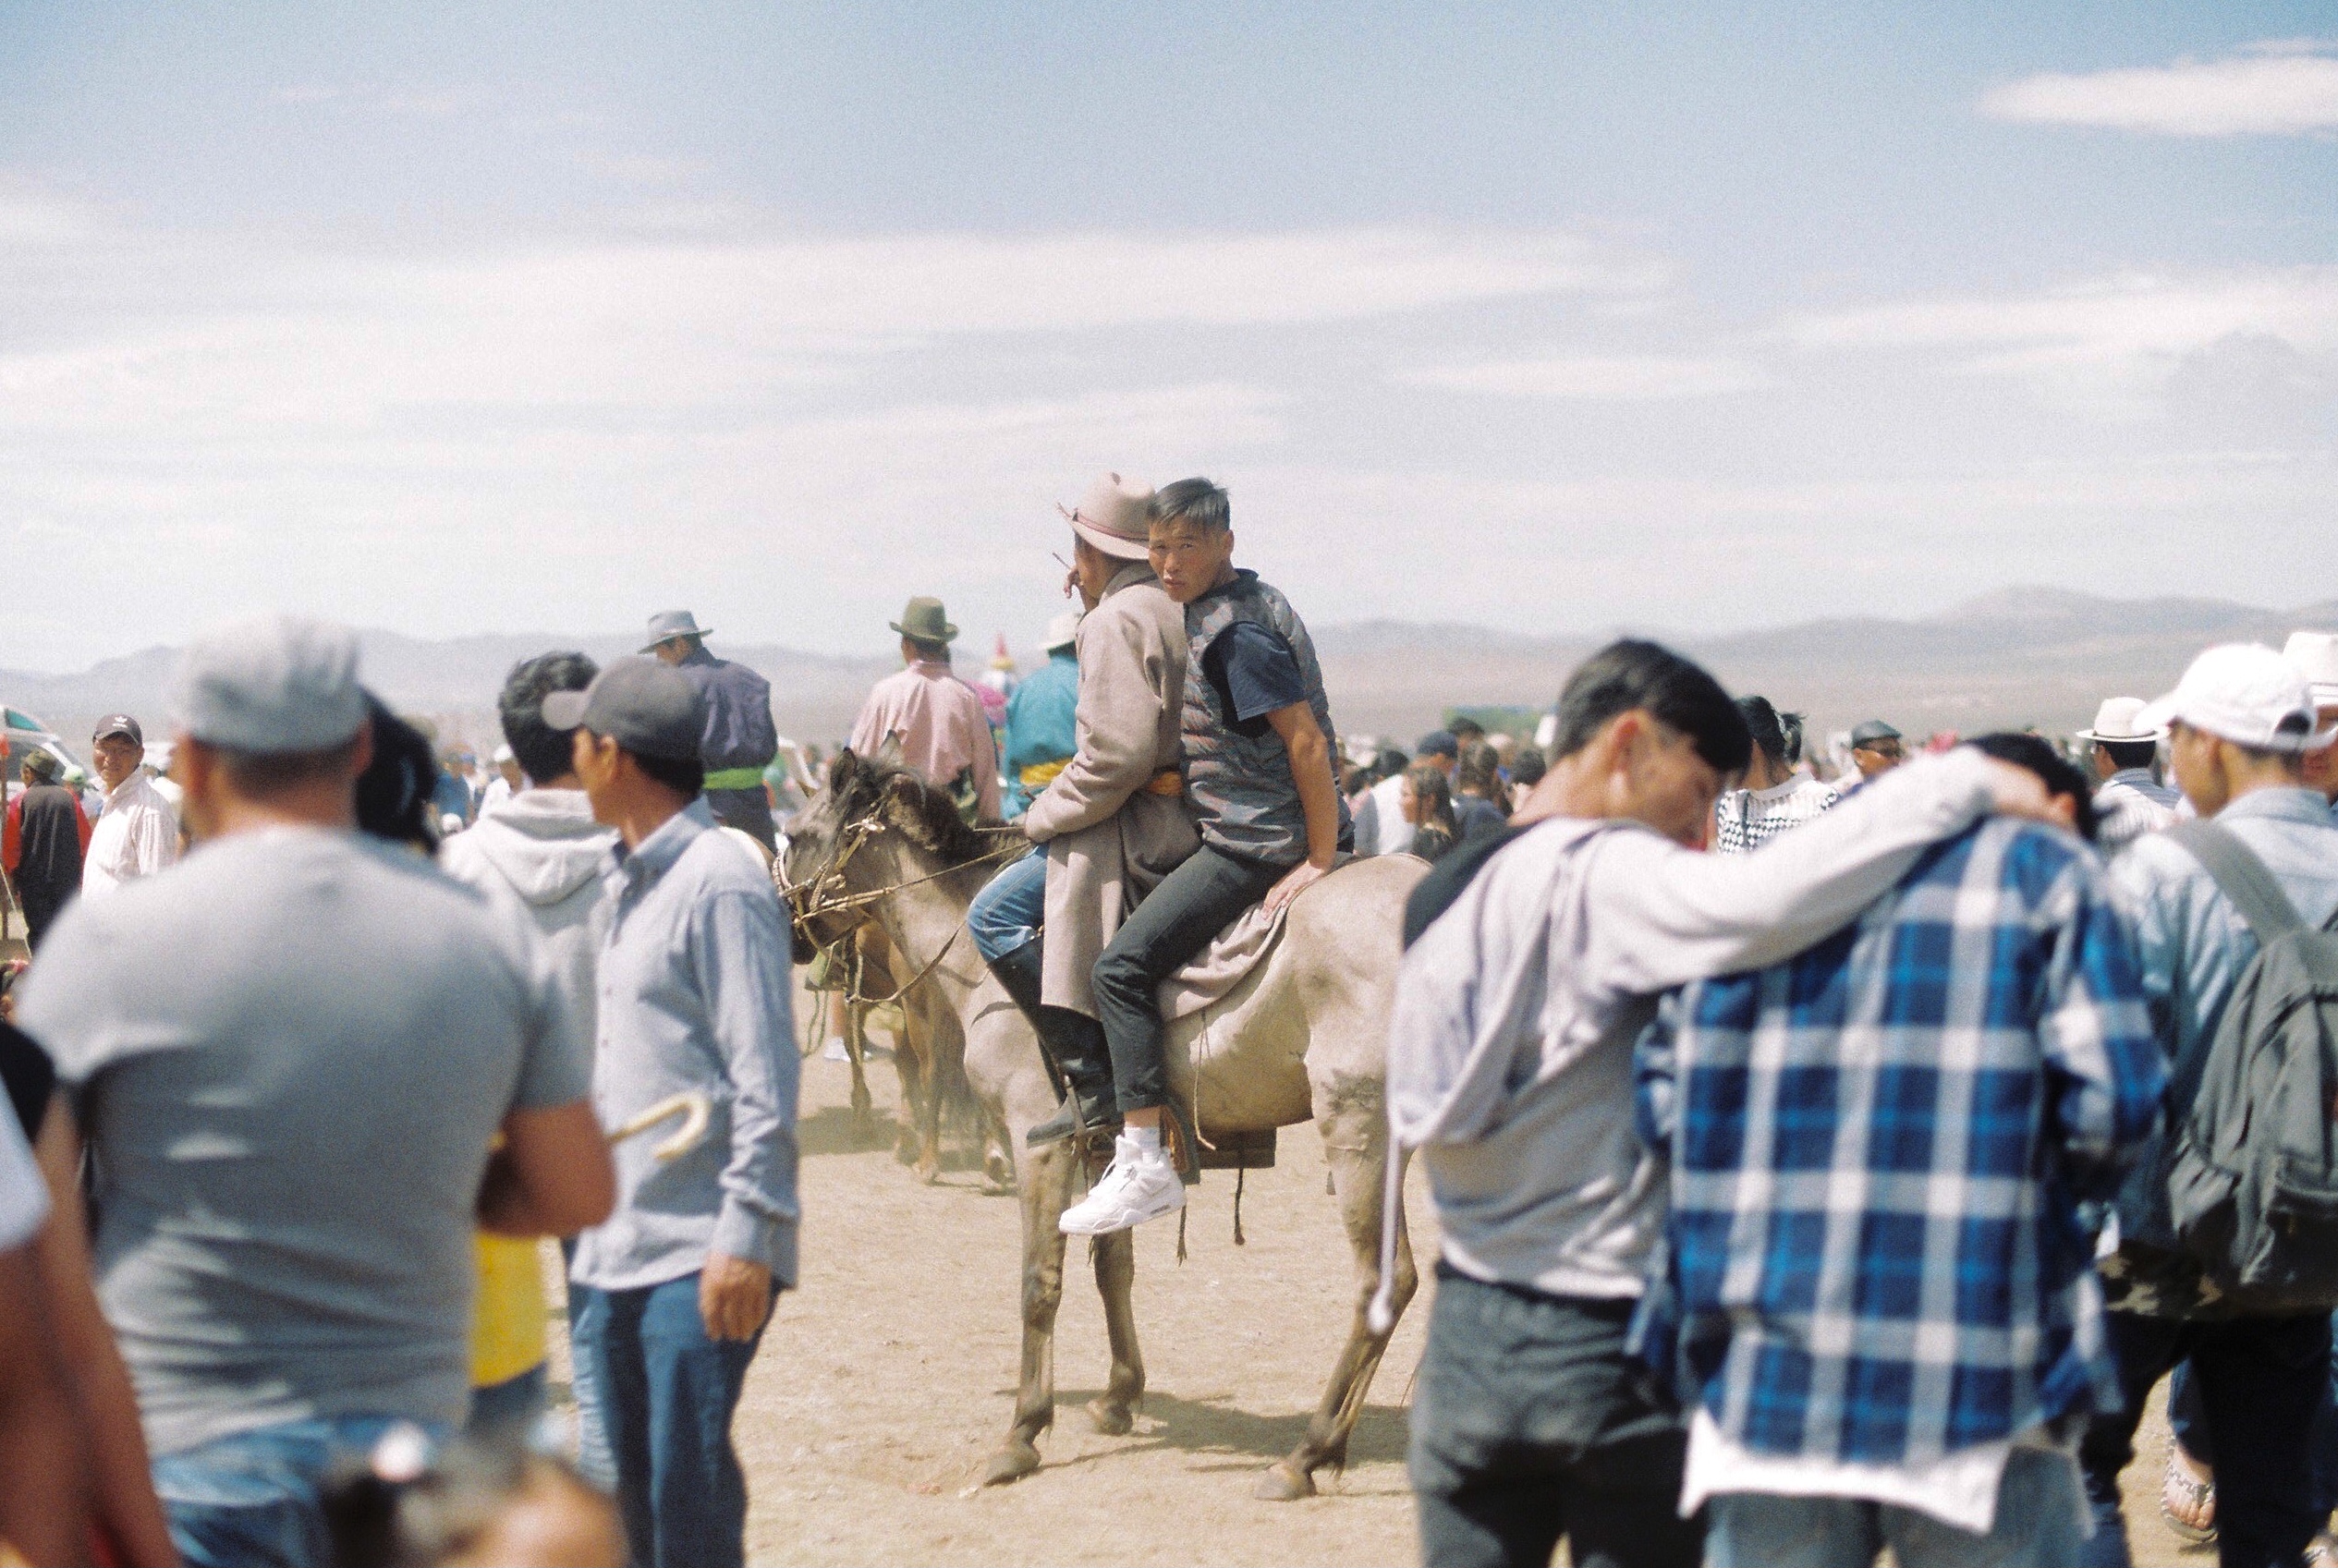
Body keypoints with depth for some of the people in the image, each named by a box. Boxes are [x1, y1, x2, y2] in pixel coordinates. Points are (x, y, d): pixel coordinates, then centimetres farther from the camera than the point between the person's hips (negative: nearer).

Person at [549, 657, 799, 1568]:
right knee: (629, 1491, 13)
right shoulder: (625, 884, 15)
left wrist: (747, 1238, -20)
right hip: (612, 1249, 9)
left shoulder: (719, 885, -12)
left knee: (689, 1491, -7)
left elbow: (763, 1081, -16)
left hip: (698, 1253, -9)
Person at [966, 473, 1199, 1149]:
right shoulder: (1181, 611, 17)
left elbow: (1116, 754, -23)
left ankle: (1092, 1084, -16)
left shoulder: (1116, 620, -14)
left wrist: (1044, 815, -10)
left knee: (994, 915, -11)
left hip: (1132, 827, -11)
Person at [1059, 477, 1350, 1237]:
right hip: (1255, 833, 11)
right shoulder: (1217, 610, 12)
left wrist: (1321, 861, -21)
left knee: (1123, 965, -16)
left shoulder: (1234, 633, -19)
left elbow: (1307, 741, -22)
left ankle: (1143, 1163, -18)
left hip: (1255, 844, -11)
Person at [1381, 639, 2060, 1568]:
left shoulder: (1447, 893, 11)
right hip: (1608, 1348, -7)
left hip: (1468, 1341, 7)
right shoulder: (1605, 876, -17)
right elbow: (1764, 903, -34)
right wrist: (1960, 784, -26)